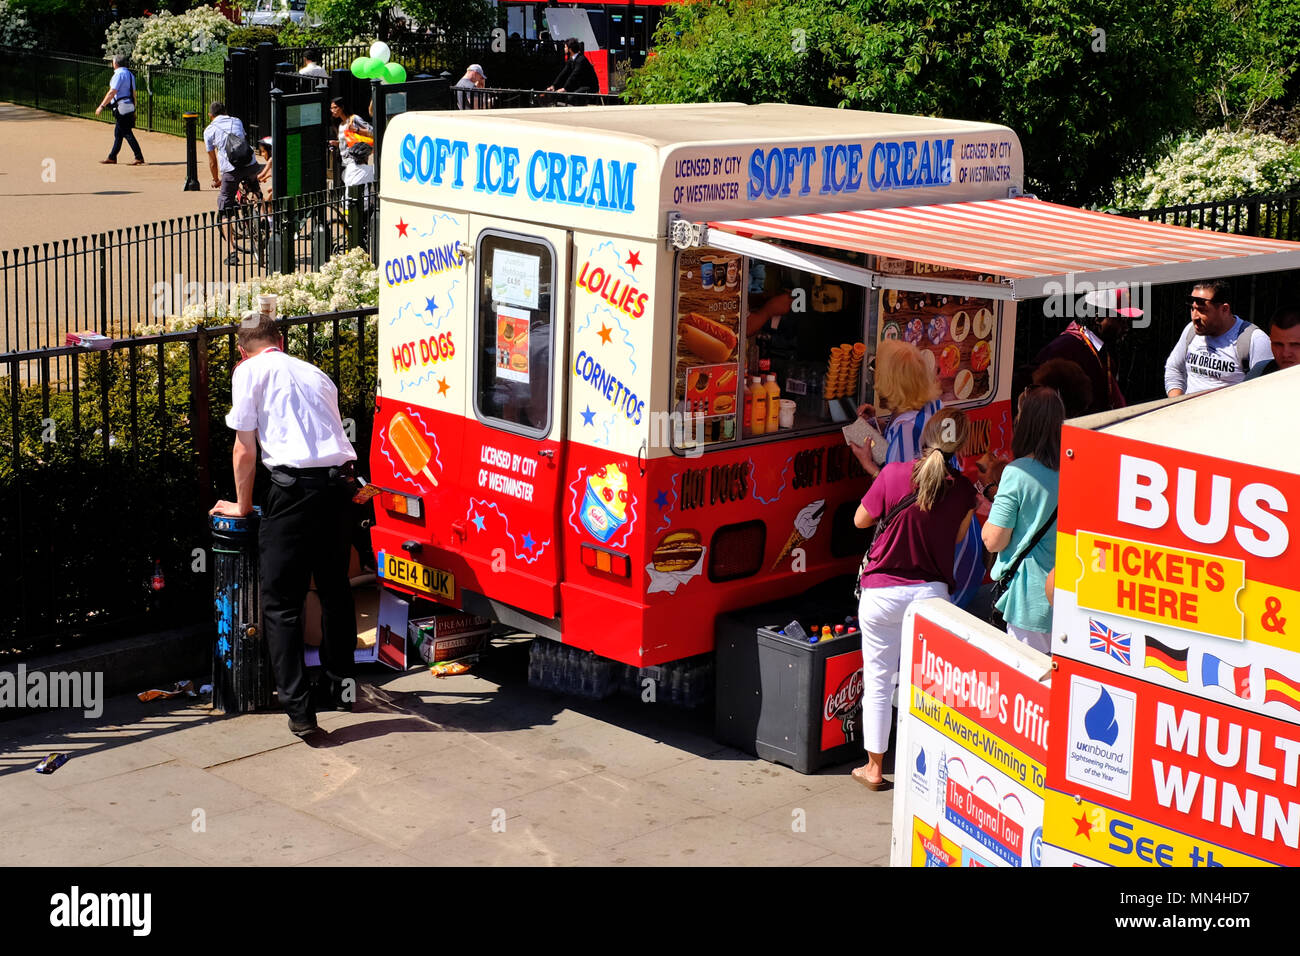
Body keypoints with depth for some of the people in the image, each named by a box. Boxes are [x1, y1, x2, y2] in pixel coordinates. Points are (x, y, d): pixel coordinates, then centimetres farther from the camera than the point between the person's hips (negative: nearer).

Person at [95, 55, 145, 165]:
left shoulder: (119, 74, -14)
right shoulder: (130, 74, 14)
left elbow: (112, 92, -19)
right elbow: (133, 93, 17)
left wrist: (102, 106, -16)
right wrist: (134, 110, 21)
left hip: (121, 107, -9)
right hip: (129, 106, 9)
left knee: (127, 133, -8)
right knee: (118, 133, 14)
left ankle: (139, 157, -11)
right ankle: (112, 157, 19)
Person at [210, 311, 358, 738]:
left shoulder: (249, 371, 7)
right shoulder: (314, 373, 23)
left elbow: (245, 451, 4)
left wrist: (242, 505, 16)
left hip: (295, 486, -6)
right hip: (338, 482, 6)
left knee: (281, 602, 0)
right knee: (335, 589, 21)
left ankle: (299, 707, -7)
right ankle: (339, 685, 33)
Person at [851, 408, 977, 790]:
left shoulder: (894, 474, -14)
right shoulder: (962, 489, -7)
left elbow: (861, 520, 0)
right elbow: (957, 536, 8)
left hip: (881, 592, -1)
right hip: (930, 593, 1)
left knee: (877, 682, 10)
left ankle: (874, 768, 20)